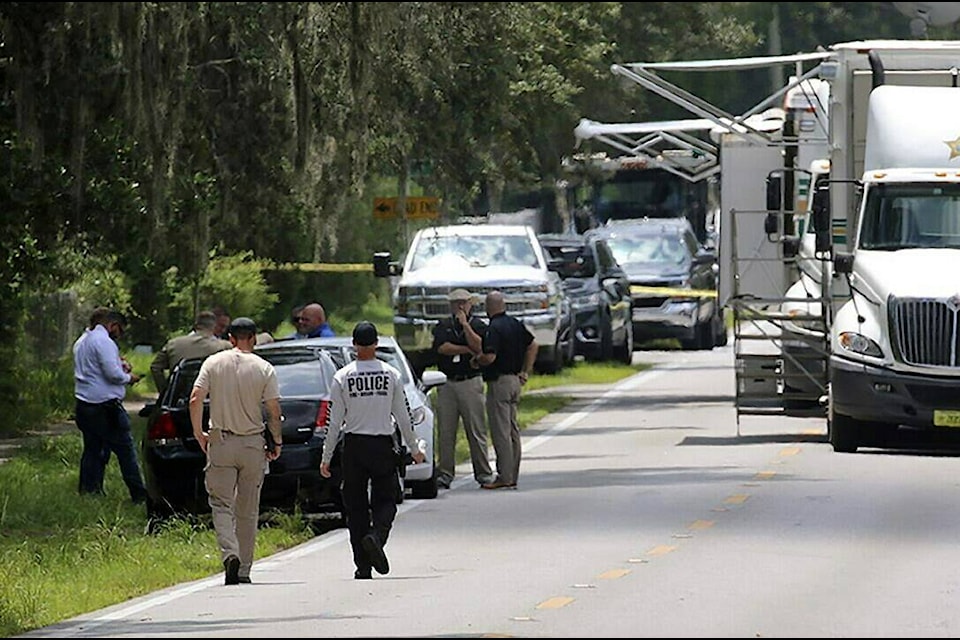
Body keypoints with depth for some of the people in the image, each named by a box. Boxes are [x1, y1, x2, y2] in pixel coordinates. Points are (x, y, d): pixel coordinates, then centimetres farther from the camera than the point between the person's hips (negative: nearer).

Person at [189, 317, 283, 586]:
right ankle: (244, 570, 12)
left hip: (220, 442, 0)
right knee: (248, 510, 9)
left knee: (221, 504, 2)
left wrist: (198, 433, 4)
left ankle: (230, 553, -22)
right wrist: (277, 442, 7)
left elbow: (195, 400, -8)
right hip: (253, 444, 0)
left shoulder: (213, 363, -1)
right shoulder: (264, 369, -3)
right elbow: (274, 410, -6)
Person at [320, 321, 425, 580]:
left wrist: (326, 458, 4)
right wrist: (414, 449, 15)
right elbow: (404, 418, 2)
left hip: (353, 447, 0)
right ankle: (376, 535, -22)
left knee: (355, 506, 7)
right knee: (385, 500, 9)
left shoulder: (342, 378, -4)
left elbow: (335, 422, -3)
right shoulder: (391, 375, -2)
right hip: (383, 446, 0)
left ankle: (362, 566, 6)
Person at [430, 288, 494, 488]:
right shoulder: (443, 326, 12)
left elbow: (479, 346, -11)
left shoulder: (478, 325, 7)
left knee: (476, 431, -4)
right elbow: (442, 347, -4)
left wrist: (465, 325, -11)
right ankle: (445, 473, 4)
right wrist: (467, 350, -6)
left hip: (470, 382, -2)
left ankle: (483, 472, 1)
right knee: (445, 431, 0)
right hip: (447, 383, 2)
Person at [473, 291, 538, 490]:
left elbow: (490, 357, -25)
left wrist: (476, 360, -4)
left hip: (499, 381, -9)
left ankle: (505, 477, -5)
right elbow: (533, 345, 17)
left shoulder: (494, 329, -17)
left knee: (501, 431, -5)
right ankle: (512, 476, 17)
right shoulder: (515, 324, 9)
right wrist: (525, 372, 18)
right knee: (513, 430, 12)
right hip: (515, 381, 9)